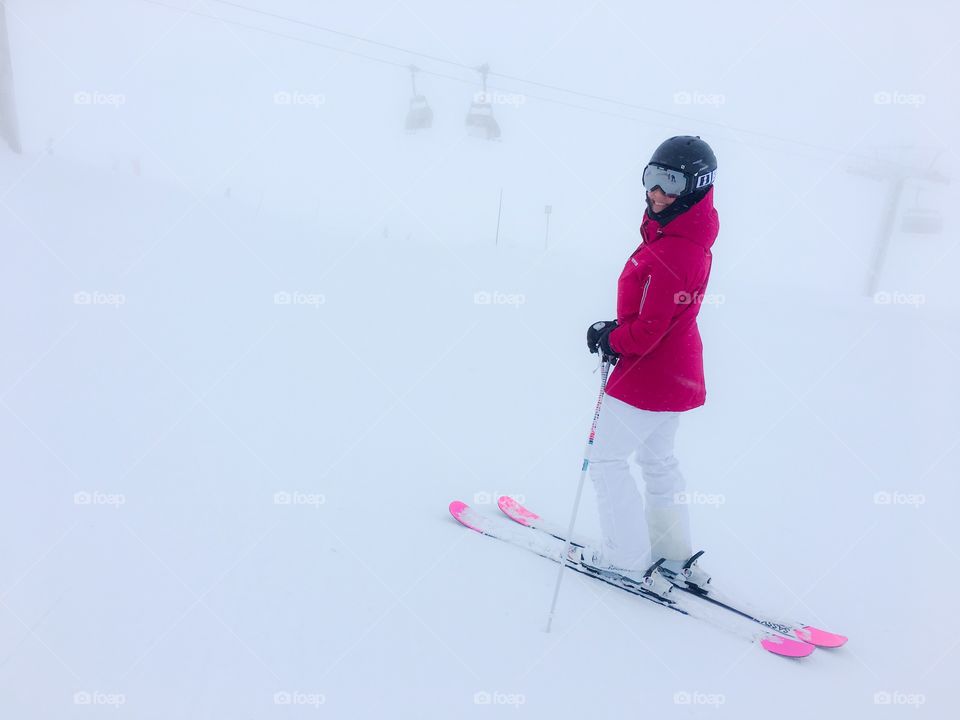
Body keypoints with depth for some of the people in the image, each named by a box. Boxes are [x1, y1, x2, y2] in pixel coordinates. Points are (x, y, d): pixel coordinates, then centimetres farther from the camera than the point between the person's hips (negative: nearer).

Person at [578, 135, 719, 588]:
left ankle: (626, 558, 15)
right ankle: (672, 551, 35)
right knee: (657, 458, 22)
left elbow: (648, 329, -26)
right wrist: (618, 329, 2)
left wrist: (609, 340, -9)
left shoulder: (672, 253, -27)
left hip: (648, 375, -10)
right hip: (677, 372, 10)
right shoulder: (683, 237, 6)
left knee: (606, 459, 3)